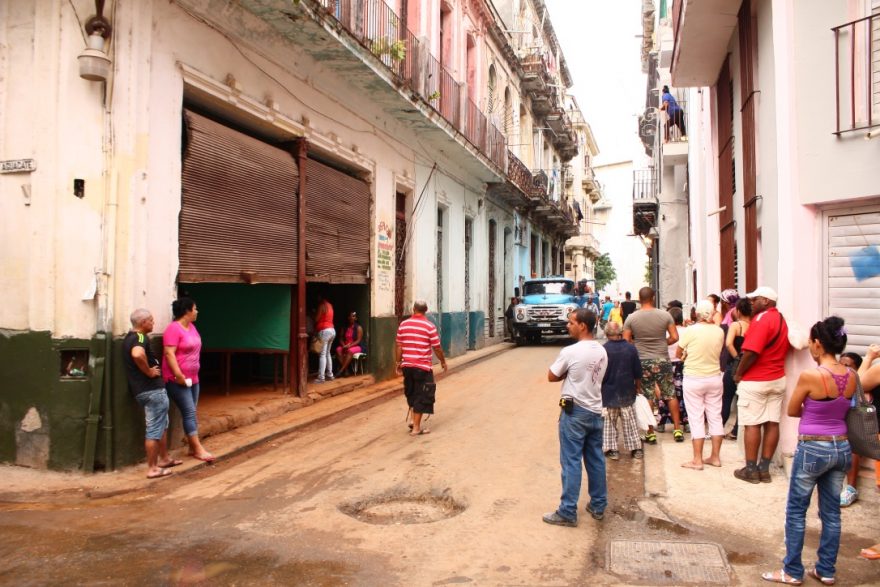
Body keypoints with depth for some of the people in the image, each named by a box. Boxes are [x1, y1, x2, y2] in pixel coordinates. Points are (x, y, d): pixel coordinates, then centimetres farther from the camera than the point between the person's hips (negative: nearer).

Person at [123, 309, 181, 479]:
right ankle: (152, 468, 6)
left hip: (143, 389, 10)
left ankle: (164, 458, 33)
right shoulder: (140, 337, -17)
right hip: (152, 389, -10)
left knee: (162, 425, 22)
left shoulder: (130, 338, 14)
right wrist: (149, 371, -25)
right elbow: (137, 355, -40)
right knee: (154, 429, -1)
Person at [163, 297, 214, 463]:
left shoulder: (191, 326, 11)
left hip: (193, 378, 9)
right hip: (178, 380, -8)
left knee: (191, 413, 12)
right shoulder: (174, 329, -15)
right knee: (189, 413, -8)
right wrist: (178, 375, -25)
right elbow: (169, 354, -22)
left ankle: (192, 447, 19)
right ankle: (198, 449, -5)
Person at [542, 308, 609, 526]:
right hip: (596, 412, 7)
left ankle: (567, 512, 3)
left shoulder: (570, 352, -18)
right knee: (596, 460, 15)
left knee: (571, 462, -2)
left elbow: (551, 377, -7)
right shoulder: (602, 352, 5)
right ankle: (598, 506, 25)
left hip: (574, 412, -7)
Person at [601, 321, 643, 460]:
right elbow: (638, 372, 2)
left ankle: (611, 449, 9)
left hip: (608, 392, -3)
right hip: (627, 392, 3)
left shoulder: (603, 350, -15)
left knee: (609, 422, 9)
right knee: (630, 421, 13)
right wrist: (637, 387, 16)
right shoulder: (631, 348, -4)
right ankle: (636, 449, 17)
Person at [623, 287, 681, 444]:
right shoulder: (665, 315, -5)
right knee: (671, 395, 13)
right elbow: (674, 337, -3)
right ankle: (677, 429, 17)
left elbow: (626, 341, -3)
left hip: (643, 361, 0)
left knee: (647, 397, 7)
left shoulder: (631, 318, -5)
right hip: (662, 360, 0)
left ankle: (650, 433, 12)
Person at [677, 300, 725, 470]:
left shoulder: (690, 330, -15)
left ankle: (697, 460, 6)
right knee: (715, 417, 13)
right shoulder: (719, 331, -4)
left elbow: (679, 354, -5)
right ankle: (715, 457, 20)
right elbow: (717, 353, 9)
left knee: (696, 419, 2)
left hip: (694, 379, -4)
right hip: (715, 378, 4)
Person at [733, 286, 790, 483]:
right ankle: (764, 469, 13)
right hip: (777, 379, 8)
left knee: (752, 425, -1)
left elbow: (751, 352, -23)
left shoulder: (762, 319, -17)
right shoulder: (781, 319, 12)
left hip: (755, 381, -8)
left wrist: (738, 374, -12)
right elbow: (780, 349, 14)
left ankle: (751, 470, 4)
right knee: (772, 423, 7)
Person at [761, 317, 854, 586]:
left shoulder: (809, 376, -20)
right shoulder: (851, 376, -2)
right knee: (831, 512, 16)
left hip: (812, 449, -6)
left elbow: (792, 411, -6)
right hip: (842, 448, 6)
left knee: (796, 512, 8)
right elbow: (844, 409, 13)